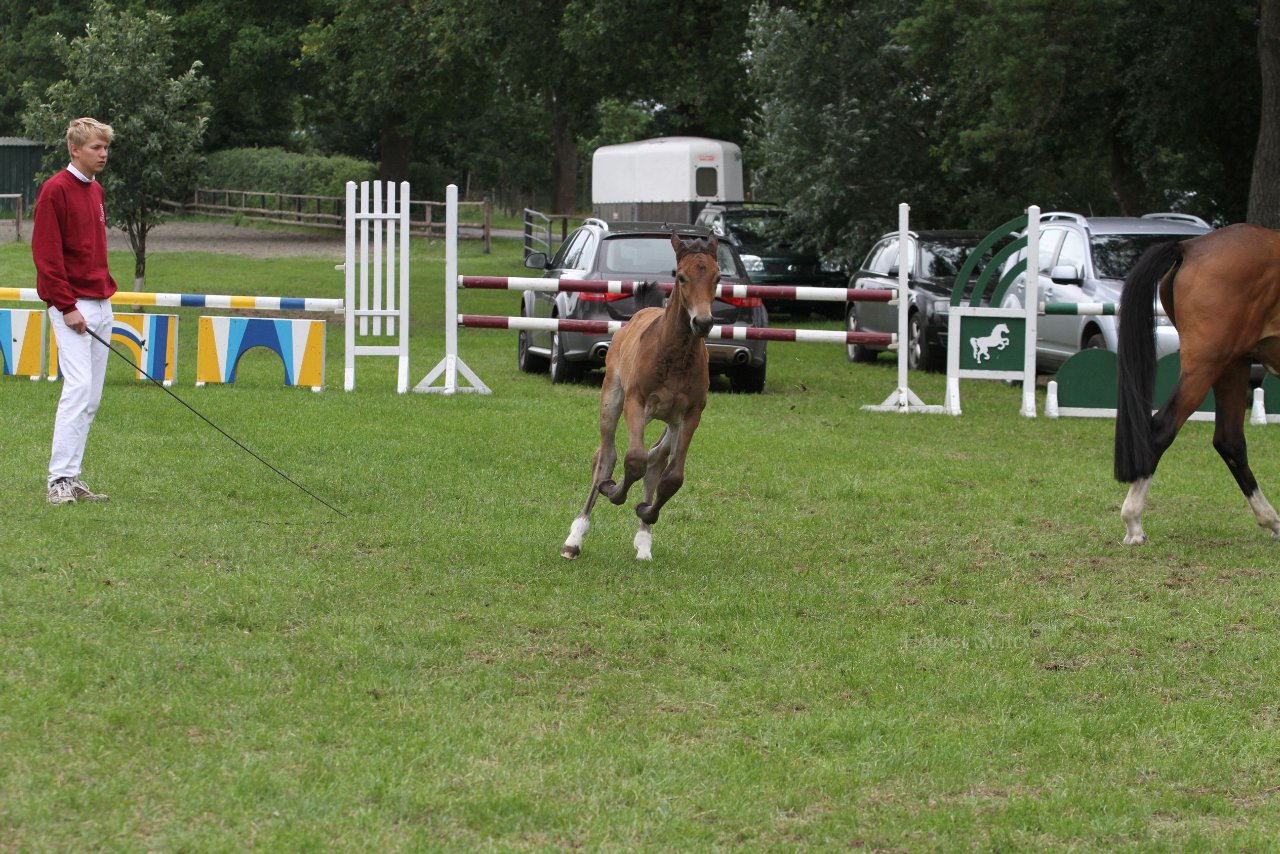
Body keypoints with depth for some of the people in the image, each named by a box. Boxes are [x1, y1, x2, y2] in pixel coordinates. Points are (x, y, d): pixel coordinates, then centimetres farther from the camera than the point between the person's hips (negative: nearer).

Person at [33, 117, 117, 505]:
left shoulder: (95, 191, 16)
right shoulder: (56, 190, -10)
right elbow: (46, 252, -14)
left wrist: (106, 290, 17)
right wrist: (66, 306, -17)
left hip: (101, 303, 8)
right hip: (72, 305, -8)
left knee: (91, 398, 6)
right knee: (78, 385, -16)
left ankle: (71, 477, 10)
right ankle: (60, 480, -16)